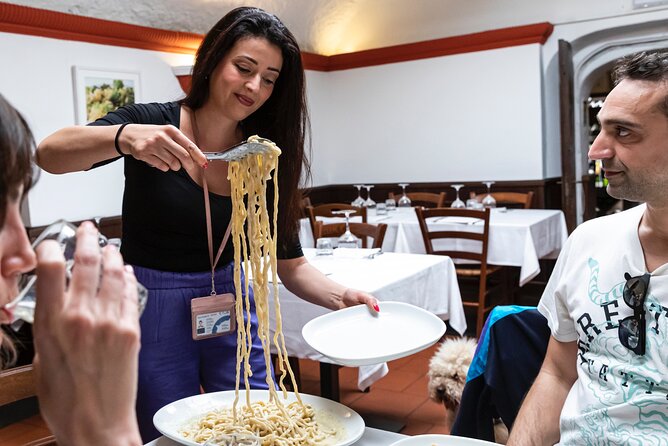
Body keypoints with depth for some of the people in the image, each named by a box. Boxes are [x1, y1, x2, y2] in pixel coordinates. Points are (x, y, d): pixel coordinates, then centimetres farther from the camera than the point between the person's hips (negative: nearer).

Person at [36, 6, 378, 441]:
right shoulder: (152, 124, -12)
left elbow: (291, 263, -5)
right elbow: (49, 154, -26)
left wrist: (340, 296, -25)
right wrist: (124, 137, -45)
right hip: (153, 311, -2)